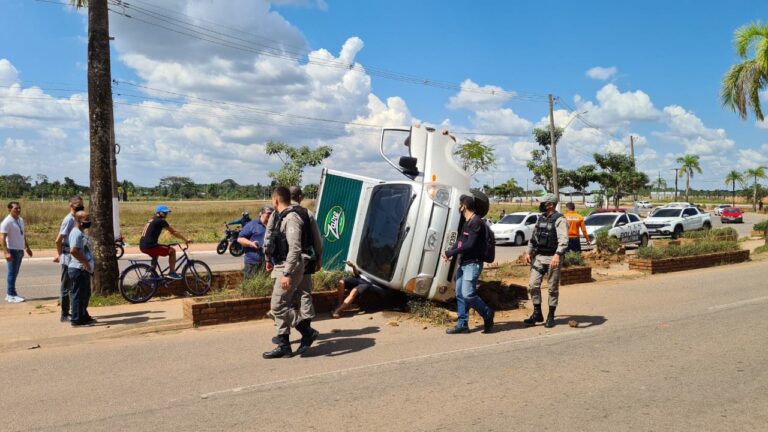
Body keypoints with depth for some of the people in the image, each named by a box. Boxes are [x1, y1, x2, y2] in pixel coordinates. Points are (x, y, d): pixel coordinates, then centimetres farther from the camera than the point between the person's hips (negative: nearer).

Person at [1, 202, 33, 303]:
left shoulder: (20, 220, 11)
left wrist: (27, 248, 22)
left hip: (20, 250, 8)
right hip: (12, 251, -8)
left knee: (15, 273, 13)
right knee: (12, 273, -3)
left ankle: (10, 293, 21)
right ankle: (11, 295, 3)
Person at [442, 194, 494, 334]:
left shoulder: (476, 222, -15)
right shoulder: (467, 222, 15)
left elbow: (470, 245, -21)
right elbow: (460, 241, 16)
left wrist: (450, 253, -16)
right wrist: (449, 252, -2)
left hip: (473, 263, -10)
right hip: (463, 263, 10)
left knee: (468, 293, -14)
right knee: (460, 294, 8)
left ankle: (487, 314, 7)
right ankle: (462, 324, 14)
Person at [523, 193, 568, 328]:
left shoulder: (560, 220, -12)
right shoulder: (540, 218, 11)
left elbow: (563, 240, -24)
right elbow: (534, 237, 19)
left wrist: (557, 255, -38)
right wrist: (529, 252, 11)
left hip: (553, 258, -6)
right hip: (539, 257, 6)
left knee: (553, 288, 5)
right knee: (533, 285, 1)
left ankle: (551, 316, 16)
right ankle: (537, 314, 12)